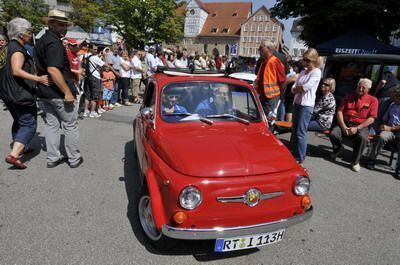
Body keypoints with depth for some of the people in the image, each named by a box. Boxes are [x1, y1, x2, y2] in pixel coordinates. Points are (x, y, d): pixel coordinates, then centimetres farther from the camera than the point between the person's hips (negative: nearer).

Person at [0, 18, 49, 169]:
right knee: (29, 124, -9)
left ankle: (19, 147, 37)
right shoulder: (17, 49, -16)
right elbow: (17, 71, -29)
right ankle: (13, 155, -17)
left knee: (19, 121, 23)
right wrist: (38, 79, -34)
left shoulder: (13, 46, 15)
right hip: (21, 94, -11)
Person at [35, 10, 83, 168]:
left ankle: (53, 158, 20)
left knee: (52, 124, 14)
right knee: (71, 125, 3)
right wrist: (68, 92, -25)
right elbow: (53, 70, -27)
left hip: (44, 91, 9)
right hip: (59, 92, -9)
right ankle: (74, 159, 12)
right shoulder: (54, 42, -17)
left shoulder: (41, 41, 14)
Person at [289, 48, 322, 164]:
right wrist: (300, 89, -11)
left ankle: (300, 157, 4)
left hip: (307, 105, -7)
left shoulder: (317, 72, -5)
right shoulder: (303, 71, 16)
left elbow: (306, 86, -17)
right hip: (296, 103, 7)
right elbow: (293, 88, 9)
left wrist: (297, 88, -1)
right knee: (294, 130, 11)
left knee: (301, 132, -6)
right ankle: (293, 153, 21)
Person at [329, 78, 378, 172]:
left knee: (362, 138, -36)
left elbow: (371, 118, -5)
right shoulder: (348, 97, 12)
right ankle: (338, 148, 11)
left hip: (361, 126, -2)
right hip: (345, 124, 2)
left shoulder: (373, 100, 4)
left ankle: (355, 161, -12)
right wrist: (343, 126, -13)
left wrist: (357, 128, -18)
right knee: (333, 134, -27)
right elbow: (339, 112, 3)